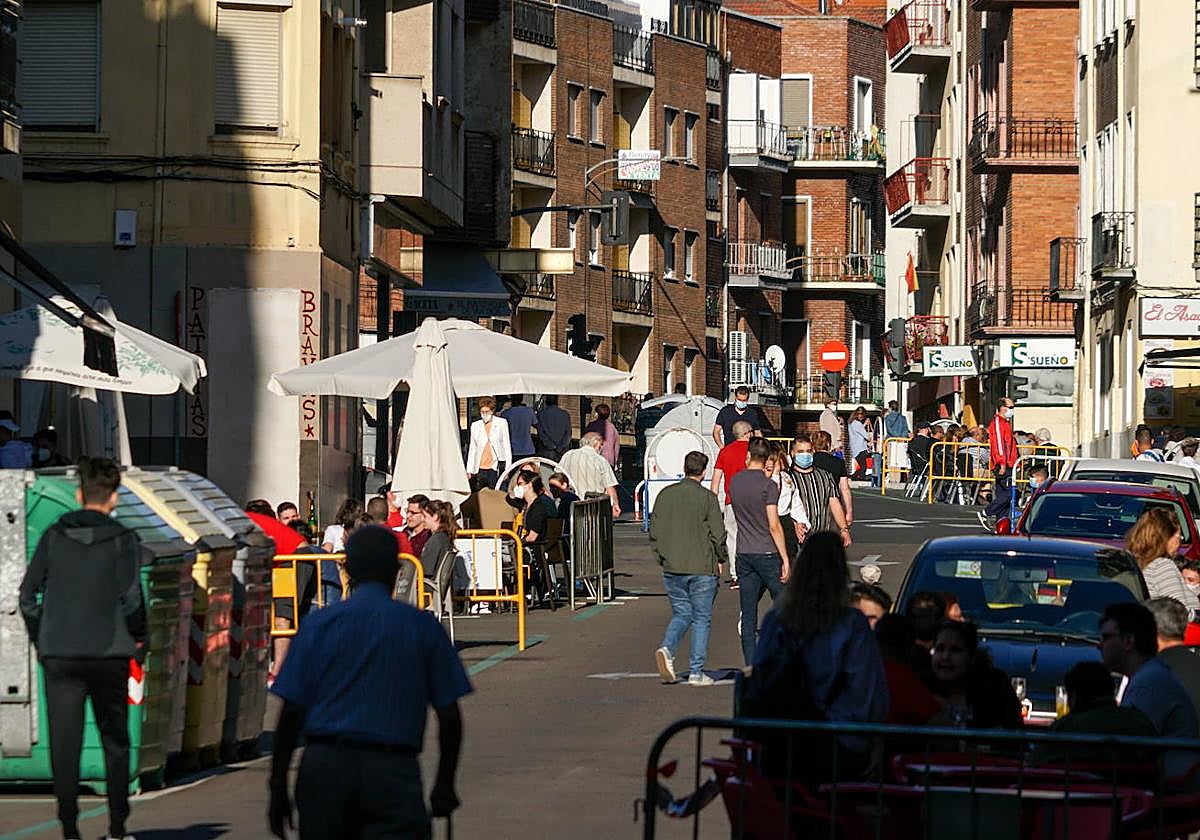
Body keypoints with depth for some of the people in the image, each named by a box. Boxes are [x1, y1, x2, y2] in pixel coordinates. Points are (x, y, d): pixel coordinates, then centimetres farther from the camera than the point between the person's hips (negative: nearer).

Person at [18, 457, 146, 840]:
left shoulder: (54, 536, 3)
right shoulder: (123, 540, -3)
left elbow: (28, 594, 2)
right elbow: (130, 597, -10)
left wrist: (40, 639, 13)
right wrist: (138, 639, 5)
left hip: (59, 654, 1)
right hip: (109, 652, -1)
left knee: (64, 745, 2)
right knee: (115, 742, 12)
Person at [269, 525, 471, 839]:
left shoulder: (318, 624, 6)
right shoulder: (423, 627, 6)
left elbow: (291, 713, 1)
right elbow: (449, 716, 5)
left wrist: (278, 789, 6)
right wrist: (444, 786, 15)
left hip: (323, 767, 2)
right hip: (392, 772, -2)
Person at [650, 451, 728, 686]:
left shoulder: (665, 495, 3)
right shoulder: (707, 498, -9)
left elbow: (654, 532, 8)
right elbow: (717, 534, -8)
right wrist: (720, 560, 8)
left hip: (672, 569, 4)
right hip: (702, 568, -4)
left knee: (681, 614, 16)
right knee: (701, 618, 6)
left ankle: (667, 649, -11)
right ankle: (696, 672, 4)